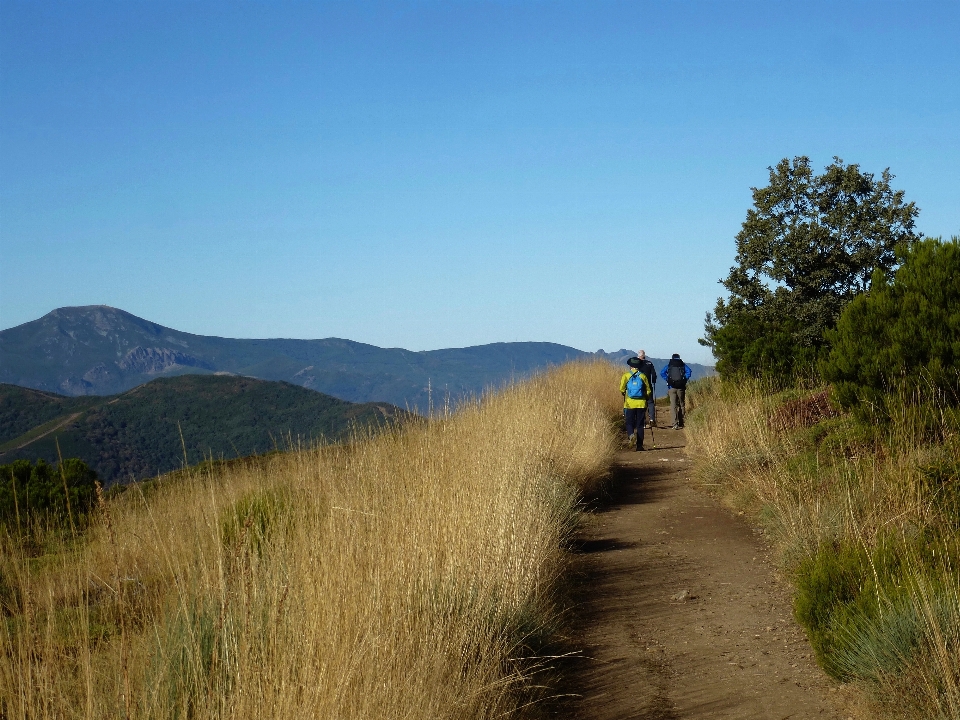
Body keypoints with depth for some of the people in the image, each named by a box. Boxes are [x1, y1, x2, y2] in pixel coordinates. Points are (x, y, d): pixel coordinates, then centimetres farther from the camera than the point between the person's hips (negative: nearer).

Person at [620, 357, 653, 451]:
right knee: (640, 424, 7)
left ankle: (631, 433, -25)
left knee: (629, 422, 7)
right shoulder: (643, 376, 3)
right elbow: (648, 391, 5)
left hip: (630, 403, -1)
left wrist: (624, 394, 19)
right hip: (641, 403, 1)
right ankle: (639, 445, 5)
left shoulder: (626, 376, -1)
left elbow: (622, 389, -2)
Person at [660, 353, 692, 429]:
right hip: (681, 388, 0)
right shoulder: (683, 365, 7)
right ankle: (681, 423, 13)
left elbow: (662, 373, -4)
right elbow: (689, 372, -8)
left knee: (673, 405, -2)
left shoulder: (668, 365, 9)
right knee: (681, 405, 11)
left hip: (672, 388, 0)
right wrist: (684, 380, 0)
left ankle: (675, 423, -14)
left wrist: (667, 380, 2)